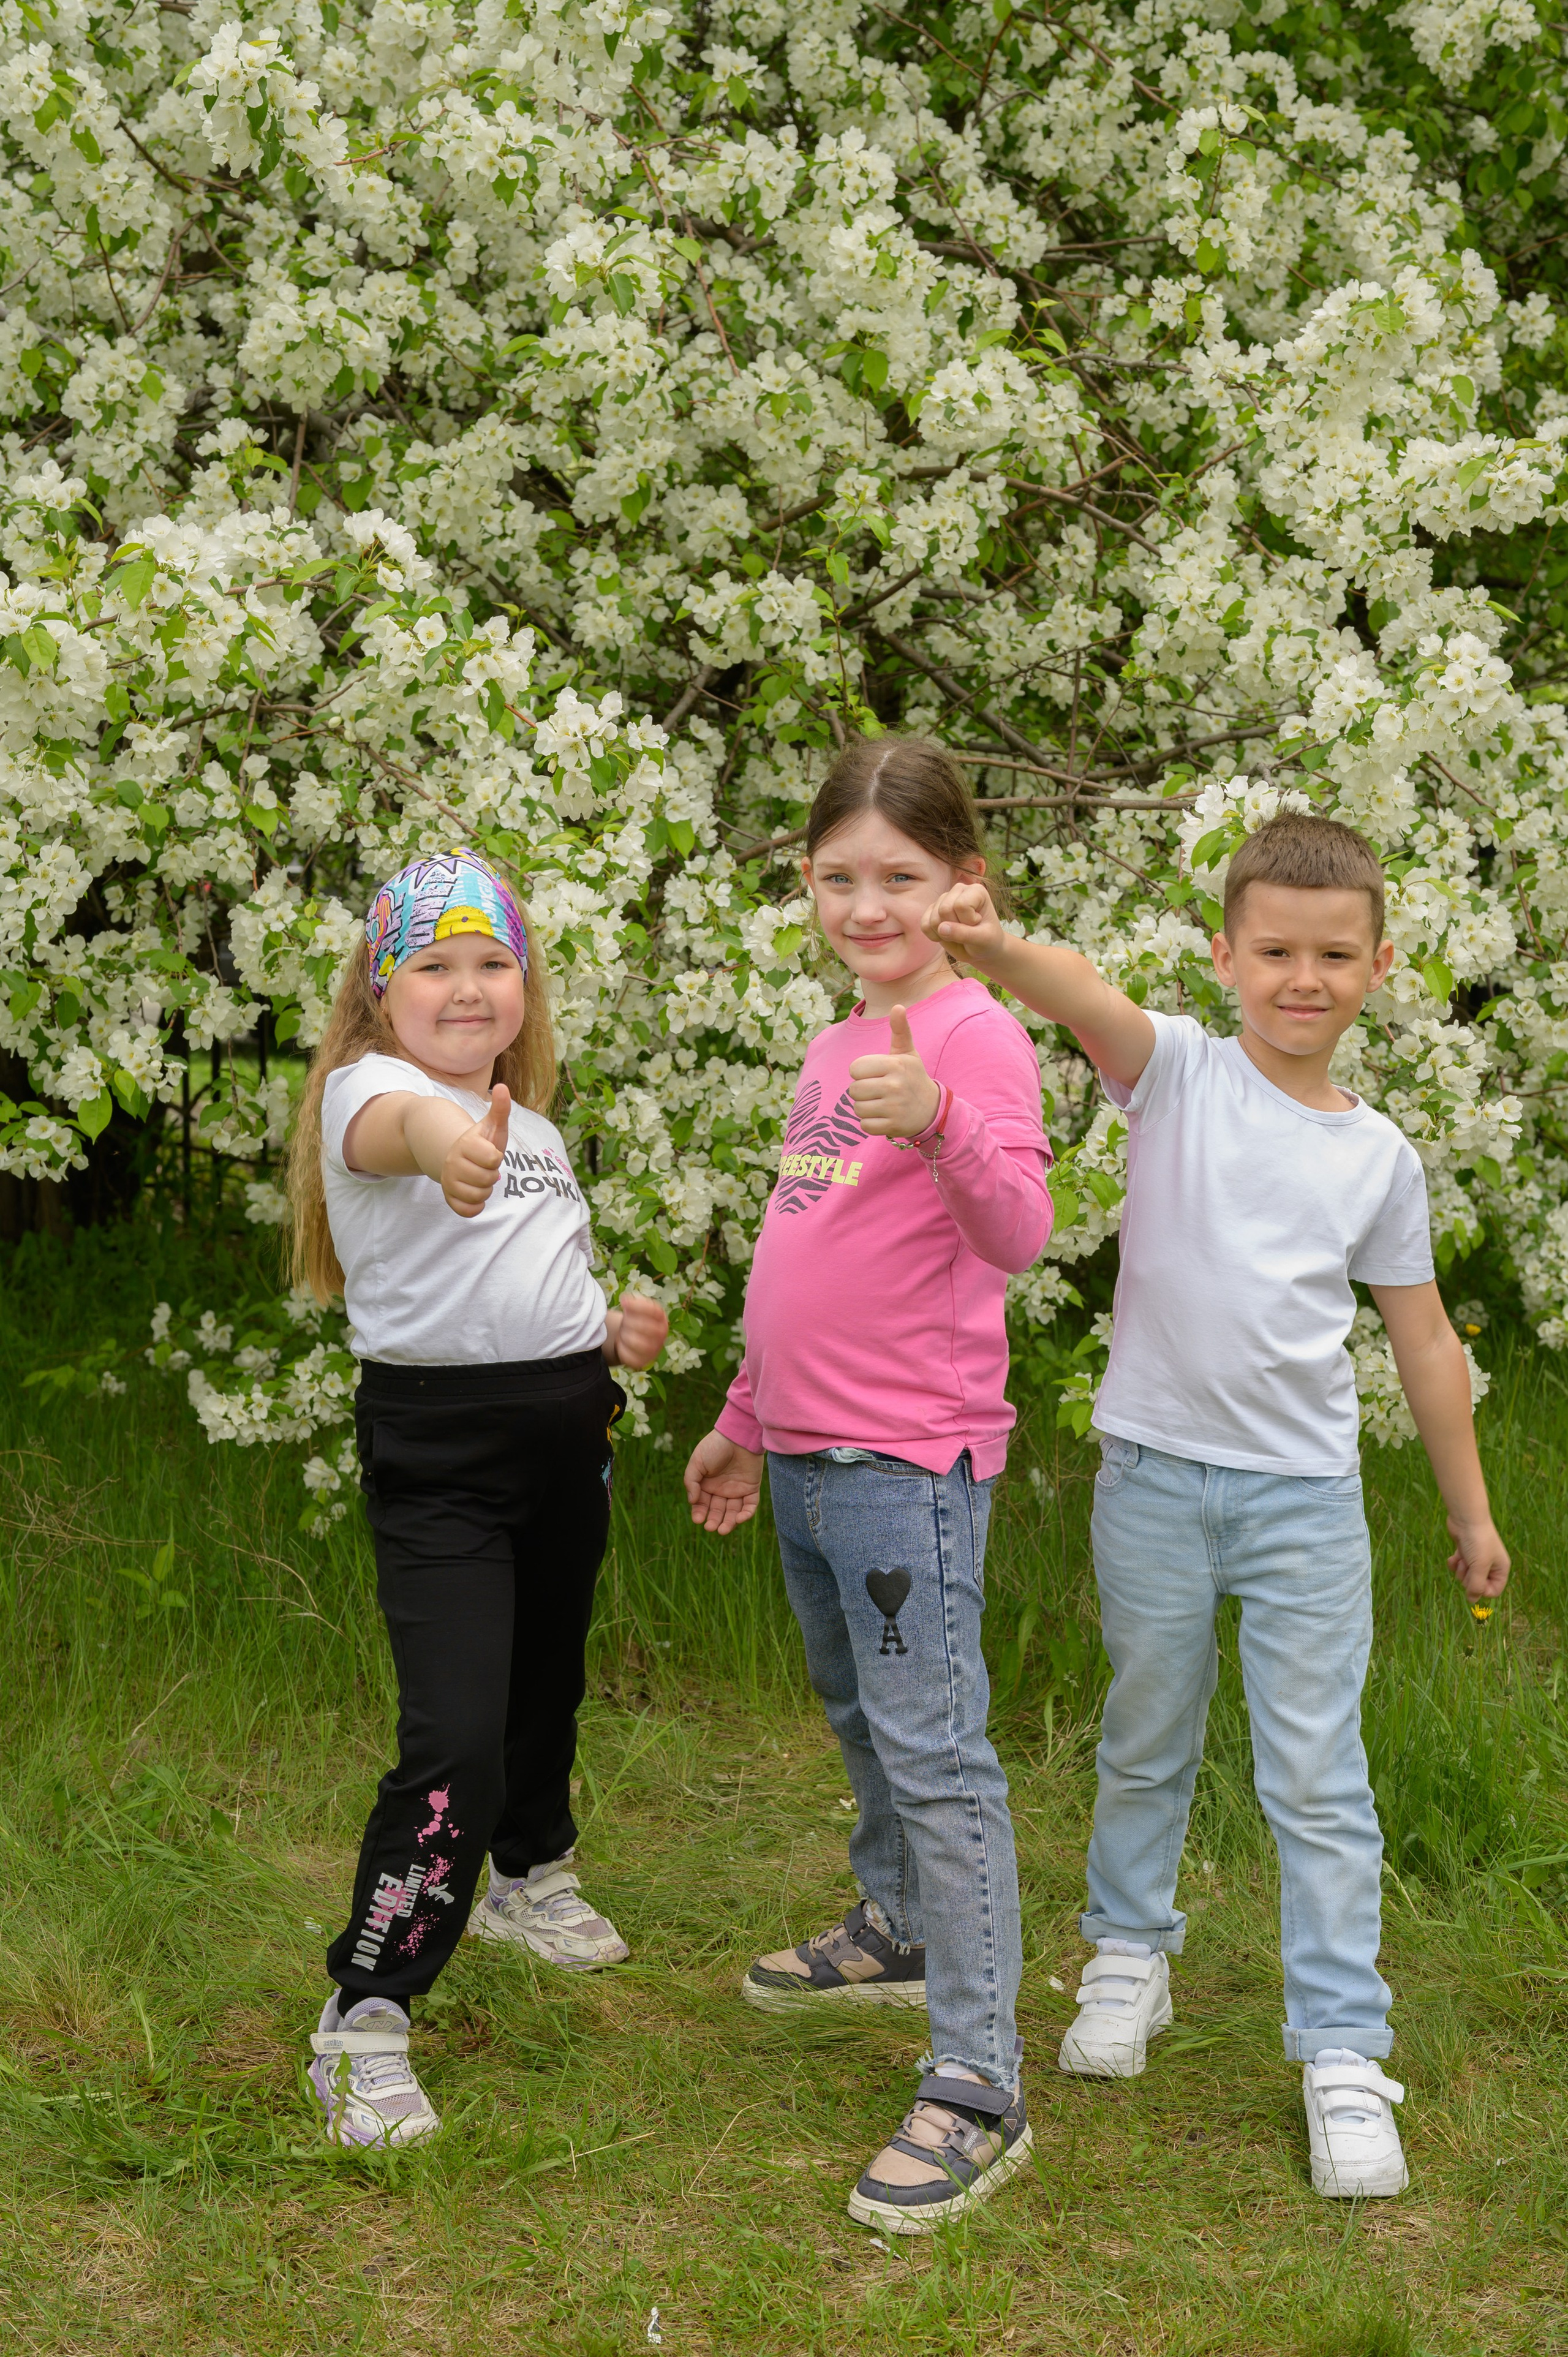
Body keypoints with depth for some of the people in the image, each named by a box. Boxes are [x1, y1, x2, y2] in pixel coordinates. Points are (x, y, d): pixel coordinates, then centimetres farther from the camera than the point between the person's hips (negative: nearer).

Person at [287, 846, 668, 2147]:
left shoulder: (534, 1123, 14)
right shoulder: (368, 1088, -11)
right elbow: (389, 1126, -39)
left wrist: (610, 1327, 7)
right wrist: (437, 1132, -63)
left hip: (564, 1425, 8)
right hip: (436, 1443, -8)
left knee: (546, 1678, 24)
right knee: (454, 1739, -17)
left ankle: (530, 1877, 52)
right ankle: (364, 2018, -8)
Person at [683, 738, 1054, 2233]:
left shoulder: (974, 1036, -12)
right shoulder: (835, 1049, 15)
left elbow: (1018, 1234, -25)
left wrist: (938, 1126, -43)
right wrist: (745, 1418, 28)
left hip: (908, 1456, -9)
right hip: (803, 1450, 9)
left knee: (932, 1751, -10)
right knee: (860, 1718, 23)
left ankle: (976, 2087, -8)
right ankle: (896, 1932, 44)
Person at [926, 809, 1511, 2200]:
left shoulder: (1379, 1157, 2)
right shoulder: (1178, 1074, -5)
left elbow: (1422, 1338, 12)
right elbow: (1088, 998, -28)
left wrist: (1471, 1511, 15)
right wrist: (996, 949, -50)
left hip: (1307, 1496, 1)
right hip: (1156, 1472, 0)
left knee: (1317, 1779, 1)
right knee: (1146, 1744, 17)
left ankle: (1344, 2052, 9)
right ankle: (1132, 1956, 39)